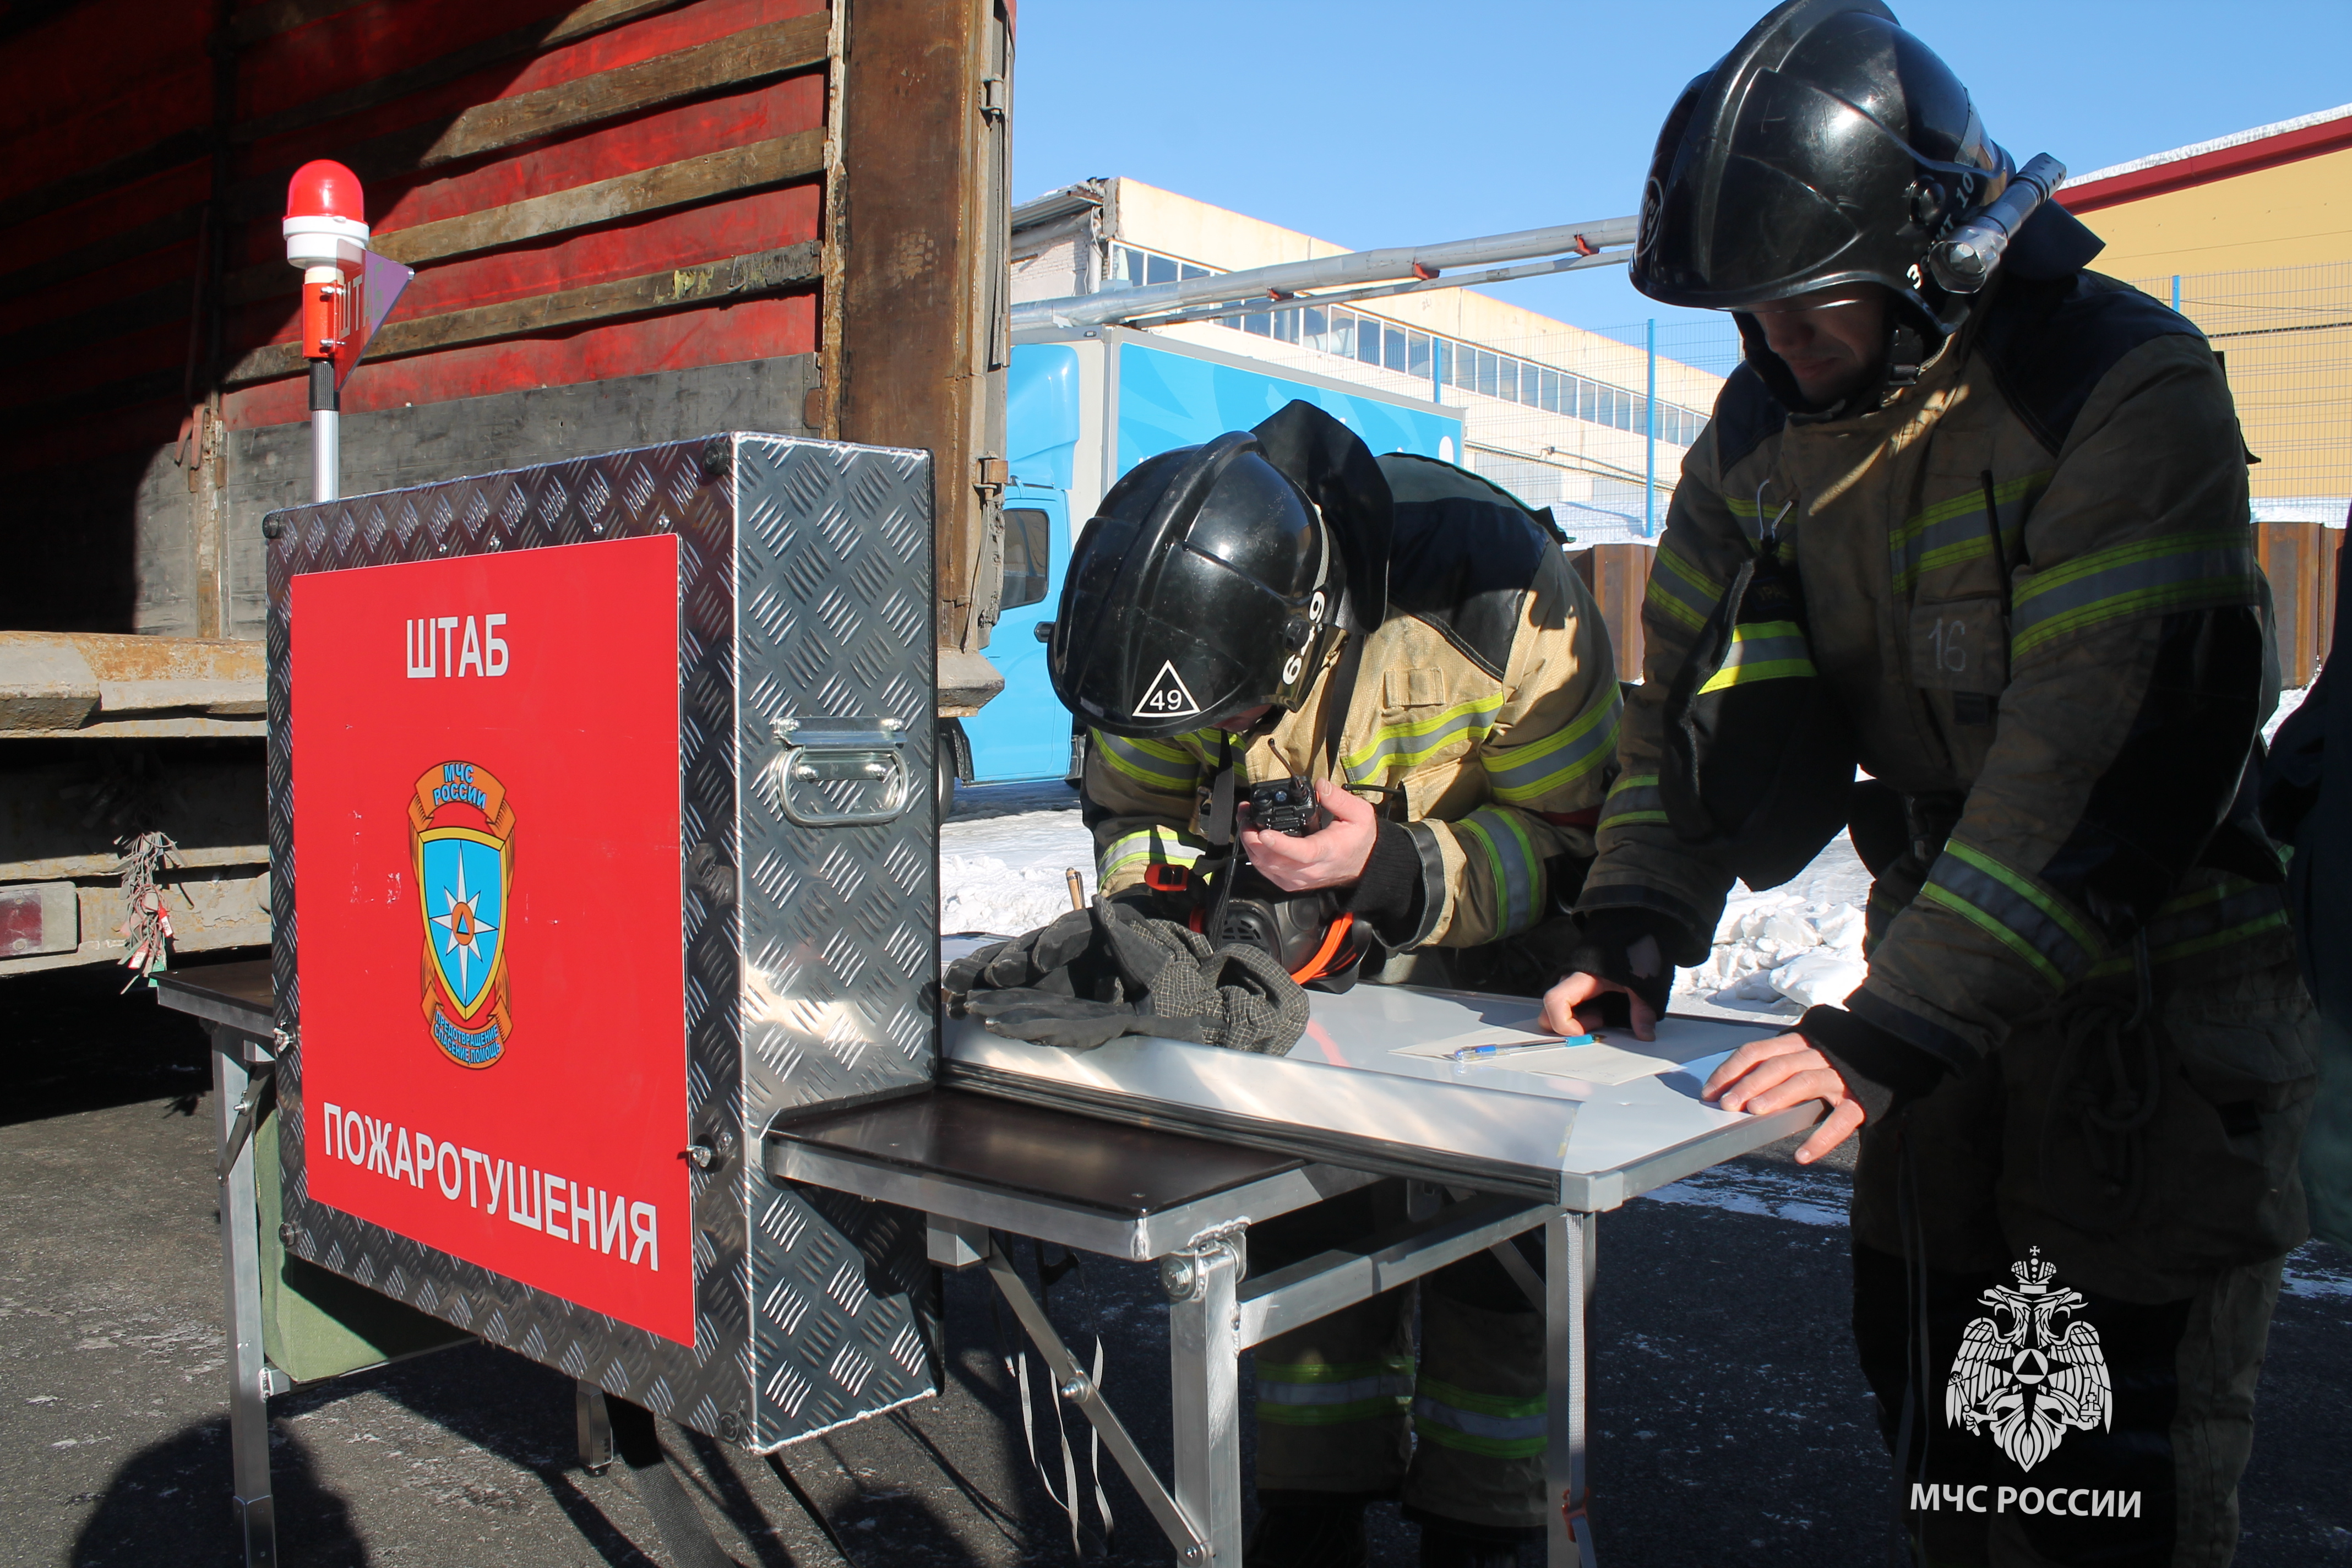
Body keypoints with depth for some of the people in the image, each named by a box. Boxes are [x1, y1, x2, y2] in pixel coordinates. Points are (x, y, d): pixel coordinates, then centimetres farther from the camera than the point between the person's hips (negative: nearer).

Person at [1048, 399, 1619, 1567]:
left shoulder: (1495, 595, -36)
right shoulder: (1174, 609, -22)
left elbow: (1573, 832, -24)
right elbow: (1134, 804, -5)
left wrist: (1395, 869, -39)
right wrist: (1155, 901, -25)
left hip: (1497, 938, -3)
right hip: (1304, 941, 4)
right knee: (1304, 1208, 4)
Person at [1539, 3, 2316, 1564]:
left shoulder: (2126, 390, -20)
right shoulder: (1764, 424, 1)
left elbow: (2106, 762, -29)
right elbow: (1688, 697, 5)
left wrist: (1890, 1030, -34)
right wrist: (1636, 928, -9)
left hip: (2157, 981, -6)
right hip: (1943, 967, 6)